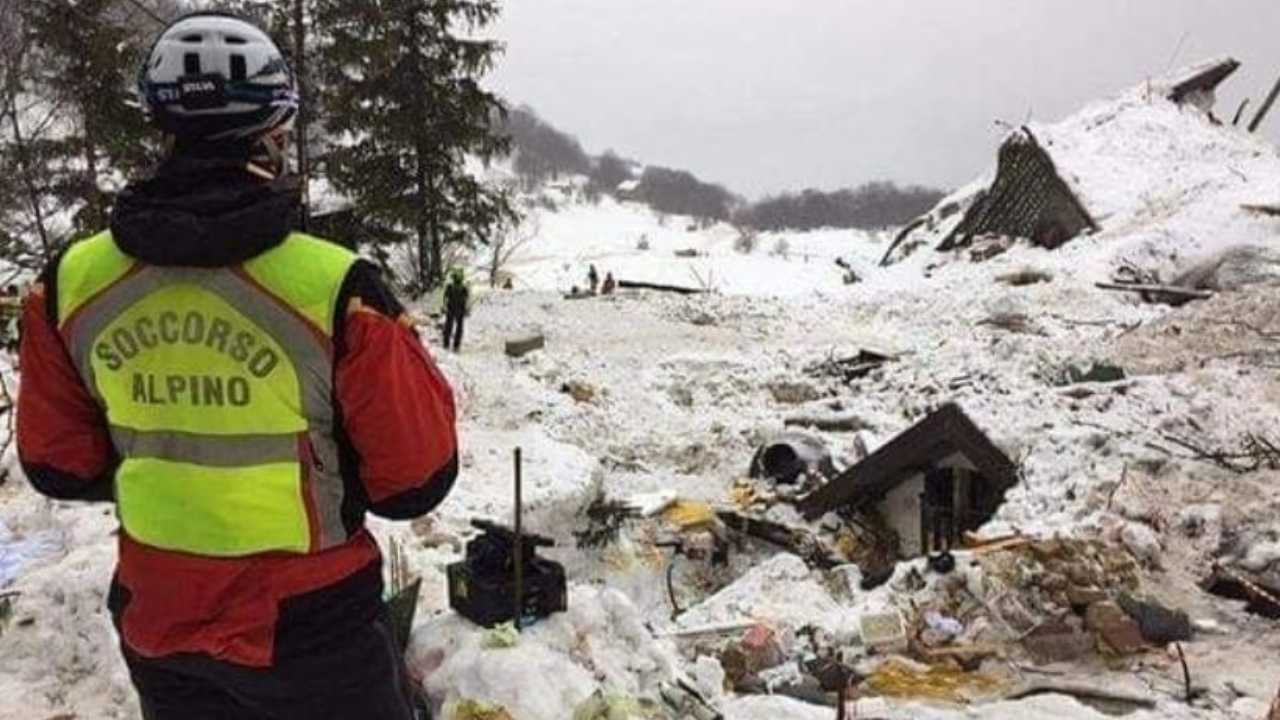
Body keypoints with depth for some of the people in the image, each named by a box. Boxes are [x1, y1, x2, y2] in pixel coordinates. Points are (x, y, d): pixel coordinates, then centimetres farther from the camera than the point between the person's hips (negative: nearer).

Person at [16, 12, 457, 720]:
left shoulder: (71, 284, -11)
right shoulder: (329, 287, -25)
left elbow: (58, 465, 2)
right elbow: (416, 481, -15)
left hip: (152, 624, 4)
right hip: (308, 629, -3)